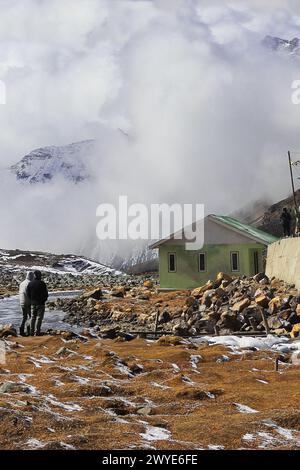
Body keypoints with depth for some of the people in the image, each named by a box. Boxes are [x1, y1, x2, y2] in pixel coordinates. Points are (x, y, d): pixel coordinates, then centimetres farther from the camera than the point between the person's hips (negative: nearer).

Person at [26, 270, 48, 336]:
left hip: (33, 303, 5)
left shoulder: (30, 283, 1)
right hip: (40, 303, -5)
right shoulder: (42, 283, -13)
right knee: (39, 318, -1)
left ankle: (32, 332, 15)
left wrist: (31, 300, 15)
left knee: (33, 317, 14)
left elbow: (27, 293, 3)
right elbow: (46, 293, -10)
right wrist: (44, 300, 8)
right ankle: (36, 333, -4)